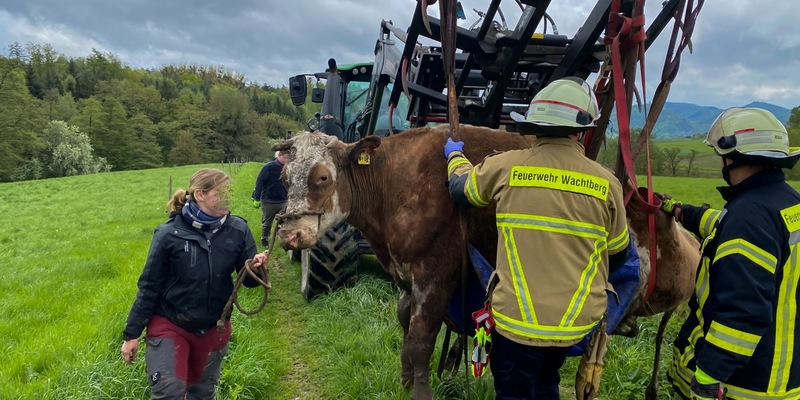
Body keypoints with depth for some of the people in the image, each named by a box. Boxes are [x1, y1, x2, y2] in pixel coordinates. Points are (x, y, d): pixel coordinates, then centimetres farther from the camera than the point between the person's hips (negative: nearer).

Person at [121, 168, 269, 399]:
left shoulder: (237, 230, -12)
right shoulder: (169, 234, -18)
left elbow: (248, 279, -5)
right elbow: (149, 286, -8)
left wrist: (256, 269, -28)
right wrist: (131, 334, -3)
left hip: (214, 328, 3)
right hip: (169, 324, -3)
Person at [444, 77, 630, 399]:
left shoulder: (505, 167, -11)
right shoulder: (606, 183, -7)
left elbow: (461, 188, 10)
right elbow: (618, 254, 7)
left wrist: (455, 156, 32)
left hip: (518, 319, -2)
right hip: (577, 320, 3)